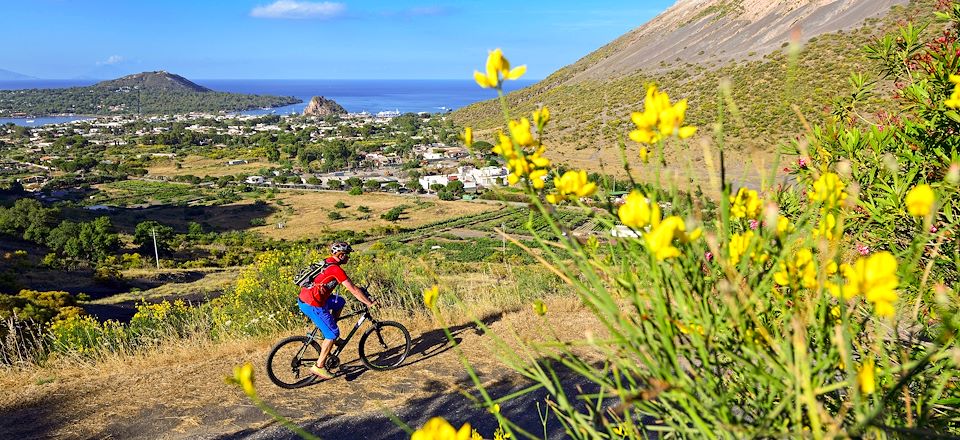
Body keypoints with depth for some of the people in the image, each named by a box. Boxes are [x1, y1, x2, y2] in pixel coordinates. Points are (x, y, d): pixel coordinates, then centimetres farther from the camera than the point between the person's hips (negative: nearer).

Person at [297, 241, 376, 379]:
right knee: (333, 334, 1)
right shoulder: (335, 269, -15)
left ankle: (328, 333, 23)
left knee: (340, 302, 24)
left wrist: (362, 292, 28)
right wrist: (369, 303, -6)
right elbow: (353, 290, -14)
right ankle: (319, 367, 6)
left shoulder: (327, 263, 14)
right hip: (312, 305, -9)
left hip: (303, 299, 9)